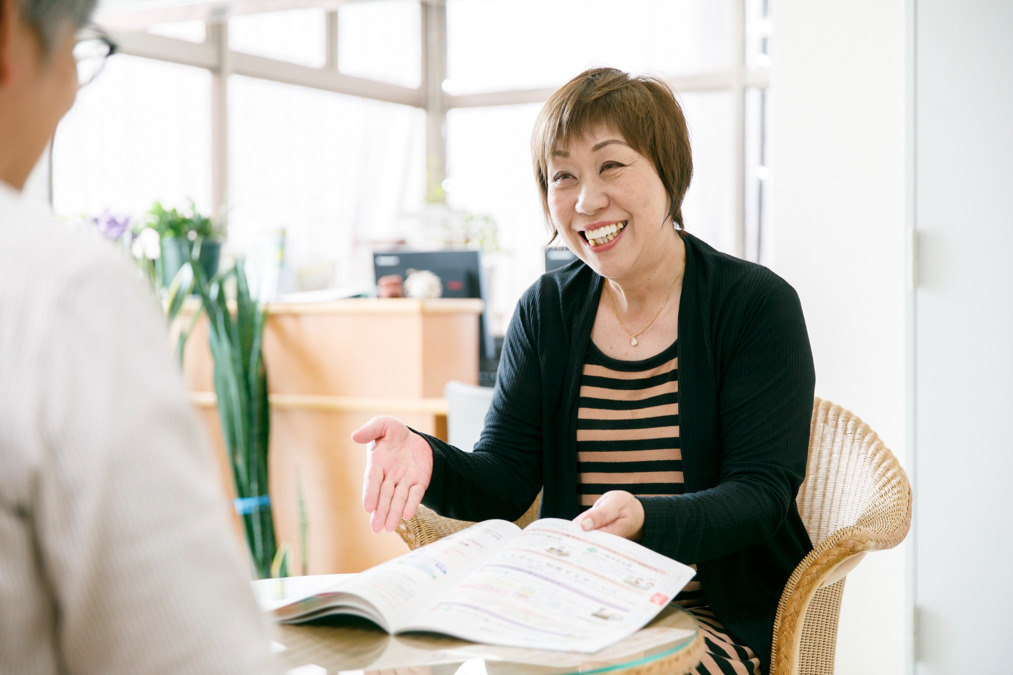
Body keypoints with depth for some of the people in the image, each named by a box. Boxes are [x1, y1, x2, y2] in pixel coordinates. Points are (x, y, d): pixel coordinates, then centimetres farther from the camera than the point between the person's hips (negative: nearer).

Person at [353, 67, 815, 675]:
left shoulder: (759, 305, -5)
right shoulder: (546, 311, 8)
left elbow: (761, 494, -14)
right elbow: (504, 483, 2)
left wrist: (642, 519, -33)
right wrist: (426, 459, -21)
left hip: (723, 617, -3)